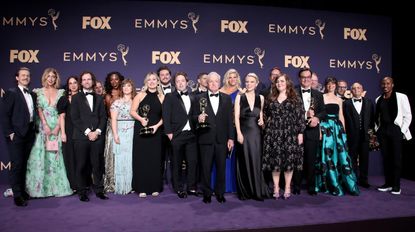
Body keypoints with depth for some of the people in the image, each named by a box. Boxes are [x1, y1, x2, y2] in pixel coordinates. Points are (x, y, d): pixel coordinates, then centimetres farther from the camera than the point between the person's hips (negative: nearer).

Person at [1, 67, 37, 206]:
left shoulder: (33, 95, 14)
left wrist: (34, 129, 3)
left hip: (29, 133, 6)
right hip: (16, 134, -5)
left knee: (24, 164, 12)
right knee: (17, 164, -4)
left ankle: (22, 190, 22)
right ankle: (17, 195, 3)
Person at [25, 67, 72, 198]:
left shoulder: (61, 92, 8)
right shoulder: (38, 92, 8)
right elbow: (39, 110, -1)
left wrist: (57, 127, -9)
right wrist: (45, 126, -12)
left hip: (56, 127, 0)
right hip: (43, 127, 0)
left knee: (56, 155, 0)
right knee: (41, 156, -1)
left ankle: (57, 186, 7)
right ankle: (41, 186, 5)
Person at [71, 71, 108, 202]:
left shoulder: (99, 98, 16)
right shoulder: (76, 98, 8)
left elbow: (103, 117, 9)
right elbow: (75, 118, -2)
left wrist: (97, 131, -6)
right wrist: (87, 132, -10)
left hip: (97, 136, 2)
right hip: (81, 137, -2)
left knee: (98, 165, 3)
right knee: (82, 166, 2)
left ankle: (99, 190, 13)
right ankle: (82, 192, 12)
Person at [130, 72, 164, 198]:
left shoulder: (162, 97, 4)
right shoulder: (140, 95, 2)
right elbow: (132, 111, 0)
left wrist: (157, 125, -10)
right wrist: (141, 119, -16)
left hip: (155, 131, 1)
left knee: (154, 159, 5)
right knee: (141, 158, 1)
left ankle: (154, 187, 16)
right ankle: (141, 188, 10)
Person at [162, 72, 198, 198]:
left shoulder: (193, 97, 14)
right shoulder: (170, 97, 3)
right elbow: (166, 115, -4)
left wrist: (196, 130, 2)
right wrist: (169, 132, -10)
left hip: (191, 134, 3)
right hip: (177, 135, -3)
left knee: (192, 161, 3)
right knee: (177, 163, 4)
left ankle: (191, 187, 16)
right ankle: (179, 189, 16)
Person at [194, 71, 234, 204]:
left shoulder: (227, 98, 9)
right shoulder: (200, 98, 5)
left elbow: (230, 120, 6)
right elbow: (194, 116, 4)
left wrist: (231, 138, 1)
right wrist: (198, 118, -20)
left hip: (222, 139, 1)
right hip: (206, 139, -1)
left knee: (221, 167, 7)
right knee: (206, 168, 6)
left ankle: (220, 193, 23)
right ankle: (207, 193, 20)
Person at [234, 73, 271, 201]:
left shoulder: (260, 98, 9)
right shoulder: (239, 97, 2)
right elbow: (236, 117, -3)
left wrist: (262, 121, -3)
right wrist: (238, 133, -12)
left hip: (256, 132, 2)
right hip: (244, 131, -2)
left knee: (256, 161, 3)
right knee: (244, 162, 3)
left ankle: (257, 191, 15)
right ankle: (244, 192, 14)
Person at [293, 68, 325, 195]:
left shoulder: (318, 94, 14)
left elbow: (323, 111, 9)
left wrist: (317, 117, -11)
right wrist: (305, 114, -15)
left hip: (312, 130, 3)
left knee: (311, 160, 7)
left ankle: (311, 187, 19)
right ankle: (296, 186, 16)